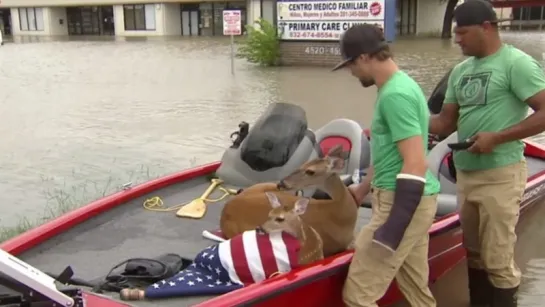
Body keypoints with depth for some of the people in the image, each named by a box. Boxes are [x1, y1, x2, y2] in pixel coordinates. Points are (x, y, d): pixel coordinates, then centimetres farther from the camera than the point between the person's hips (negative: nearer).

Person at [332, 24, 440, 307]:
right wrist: (364, 188, 33)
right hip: (414, 200, 10)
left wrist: (391, 230, -25)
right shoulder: (401, 85, 14)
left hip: (403, 202, -10)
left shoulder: (395, 95, -18)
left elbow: (416, 165, -24)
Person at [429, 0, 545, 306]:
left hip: (500, 174, -7)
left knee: (498, 259, -3)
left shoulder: (516, 63, -9)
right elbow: (446, 121, 15)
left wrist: (497, 137, -20)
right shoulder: (460, 70, 12)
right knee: (475, 253, 17)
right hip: (465, 173, 8)